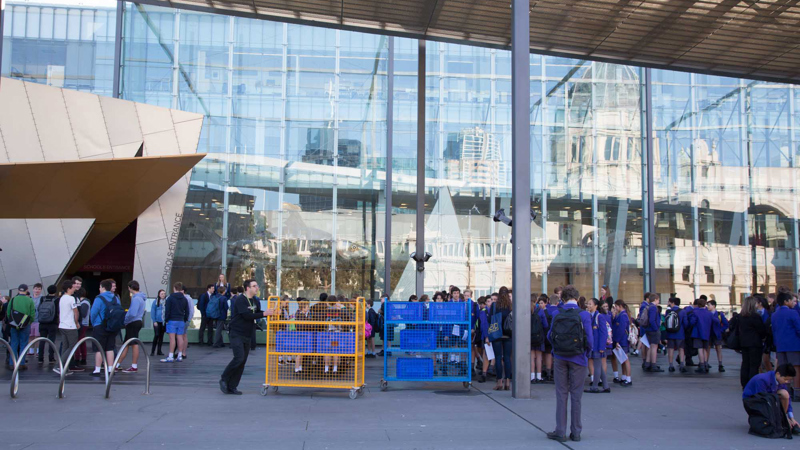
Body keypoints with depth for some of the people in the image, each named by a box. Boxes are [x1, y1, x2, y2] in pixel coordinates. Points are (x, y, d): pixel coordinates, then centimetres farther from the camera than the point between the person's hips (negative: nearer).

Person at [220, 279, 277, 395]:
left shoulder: (255, 301, 12)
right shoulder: (240, 300, -14)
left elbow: (258, 313, 13)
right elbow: (247, 315, -23)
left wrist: (270, 312, -5)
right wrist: (264, 314, -23)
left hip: (247, 336, 8)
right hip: (237, 334, -8)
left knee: (242, 362, 5)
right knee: (239, 358, -18)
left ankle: (232, 387, 11)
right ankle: (224, 379, 1)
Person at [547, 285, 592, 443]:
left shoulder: (557, 316, -3)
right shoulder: (584, 315, -11)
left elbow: (550, 336, 2)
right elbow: (589, 339, -13)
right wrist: (587, 352, 6)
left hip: (560, 358, 2)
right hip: (578, 359, -2)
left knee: (561, 394, 9)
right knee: (576, 395, 7)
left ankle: (560, 432, 11)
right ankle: (576, 432, 13)